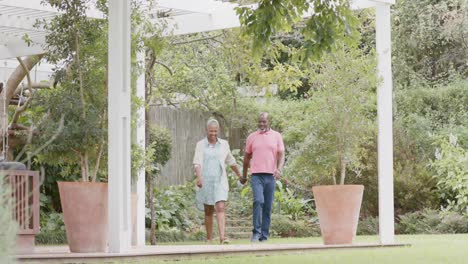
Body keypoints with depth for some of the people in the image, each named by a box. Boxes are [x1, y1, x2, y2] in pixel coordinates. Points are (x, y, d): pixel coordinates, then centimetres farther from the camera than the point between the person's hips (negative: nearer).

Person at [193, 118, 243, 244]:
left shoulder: (224, 144, 6)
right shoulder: (201, 145, -1)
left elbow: (231, 161, 19)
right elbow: (197, 162, -14)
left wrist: (240, 175, 27)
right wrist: (199, 177, -30)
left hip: (220, 182, 1)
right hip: (205, 182, 0)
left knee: (220, 209, -14)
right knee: (208, 211, 8)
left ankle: (222, 237, -23)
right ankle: (209, 239, 18)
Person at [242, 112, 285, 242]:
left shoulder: (276, 136, 8)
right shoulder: (252, 137, 10)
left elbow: (281, 155, 2)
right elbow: (247, 157, 17)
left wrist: (279, 169, -16)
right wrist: (244, 175, 19)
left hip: (270, 175, 1)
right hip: (256, 175, -1)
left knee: (268, 206, 3)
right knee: (258, 201, -20)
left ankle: (264, 236, 10)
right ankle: (256, 232, -14)